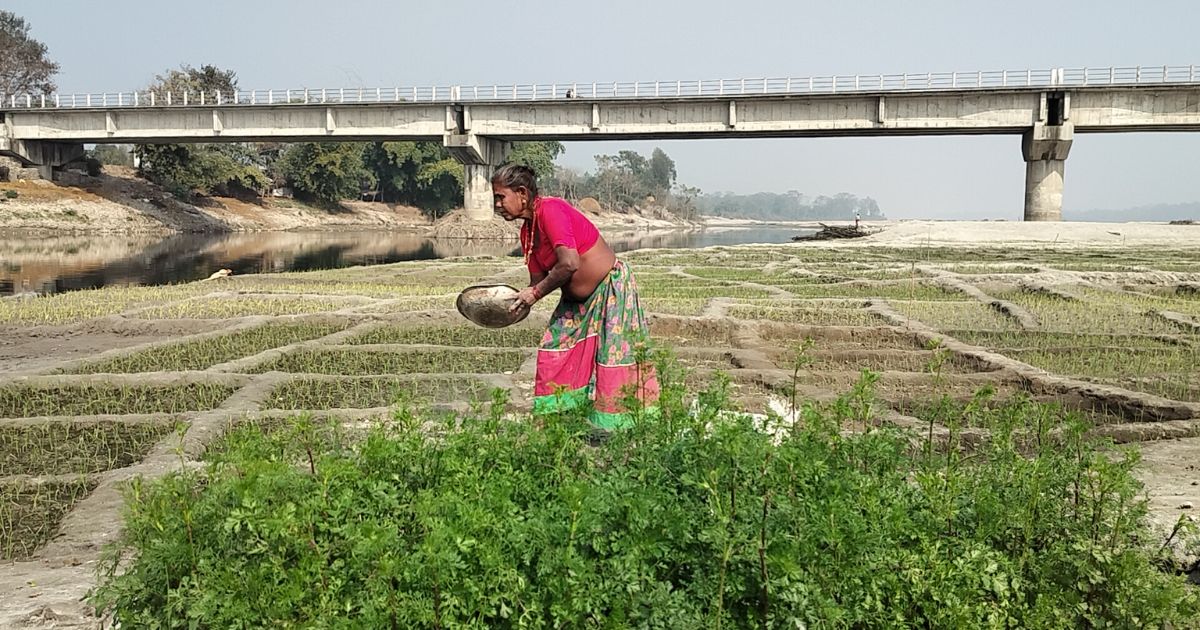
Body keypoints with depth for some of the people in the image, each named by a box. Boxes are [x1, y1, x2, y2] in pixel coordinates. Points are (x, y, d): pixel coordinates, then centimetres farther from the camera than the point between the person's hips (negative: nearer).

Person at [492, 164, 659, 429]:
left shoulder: (550, 210, -22)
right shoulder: (527, 230, 5)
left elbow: (569, 263, -32)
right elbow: (538, 280, 8)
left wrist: (536, 293, -22)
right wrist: (518, 300, -10)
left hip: (611, 288, -9)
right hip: (576, 301, 9)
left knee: (614, 360, -6)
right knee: (553, 354, 5)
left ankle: (615, 426, 3)